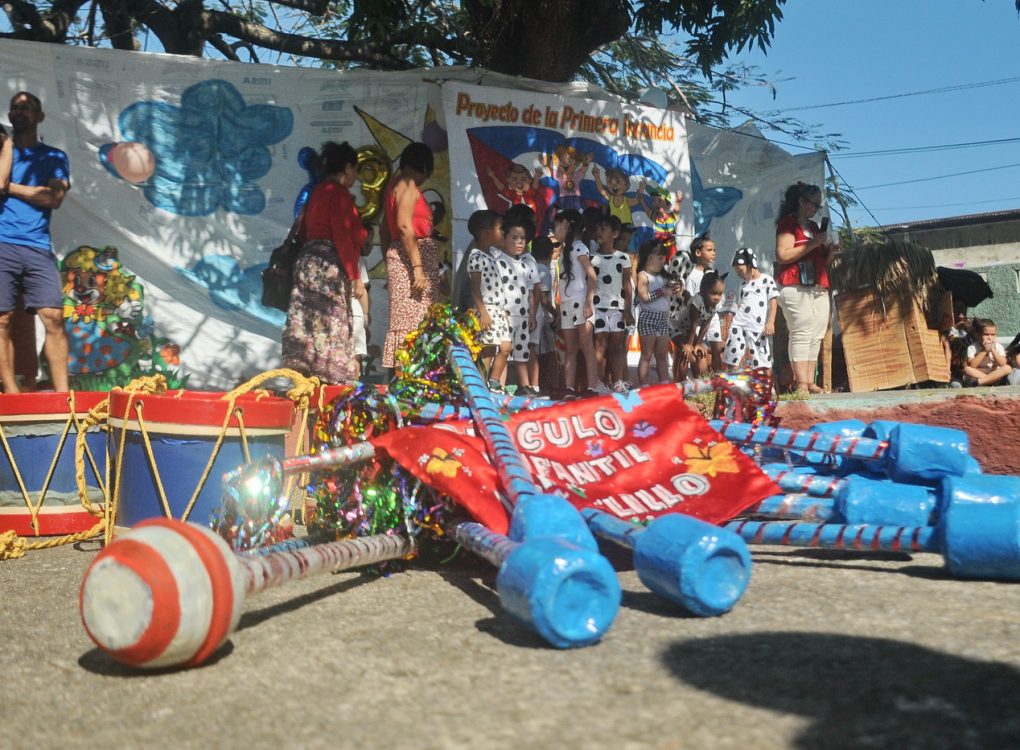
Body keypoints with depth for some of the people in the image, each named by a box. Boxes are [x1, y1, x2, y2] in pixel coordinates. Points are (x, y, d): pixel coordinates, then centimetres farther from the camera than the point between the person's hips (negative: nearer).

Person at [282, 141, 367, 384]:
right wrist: (355, 277, -14)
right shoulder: (339, 193, -9)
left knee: (309, 325, 7)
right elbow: (343, 238, -15)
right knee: (331, 327, -8)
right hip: (329, 266, -9)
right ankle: (330, 379, -9)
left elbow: (302, 230, 22)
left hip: (307, 261, 9)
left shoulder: (317, 191, 17)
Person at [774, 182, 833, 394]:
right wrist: (813, 243, -13)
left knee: (816, 337, 2)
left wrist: (830, 248, 8)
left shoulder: (814, 226, 24)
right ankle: (801, 385, -15)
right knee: (801, 335, -13)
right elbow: (783, 255, -15)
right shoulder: (788, 224, -1)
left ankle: (810, 383, 3)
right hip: (796, 288, -8)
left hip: (819, 288, 8)